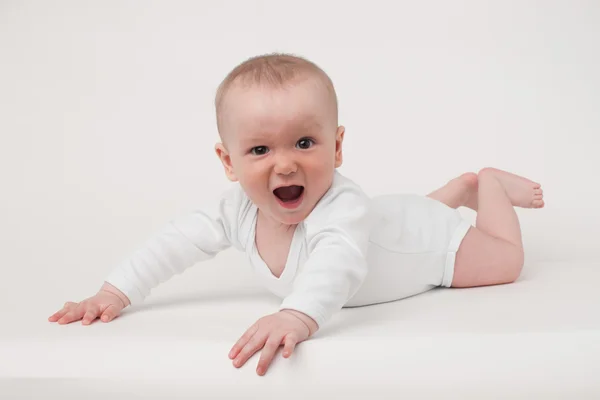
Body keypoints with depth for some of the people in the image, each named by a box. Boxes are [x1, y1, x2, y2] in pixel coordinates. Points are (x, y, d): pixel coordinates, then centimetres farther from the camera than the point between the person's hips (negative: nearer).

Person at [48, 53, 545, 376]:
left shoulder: (341, 205, -52)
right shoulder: (239, 208, -32)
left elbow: (338, 264, -71)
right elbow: (181, 240, -24)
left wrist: (297, 316, -90)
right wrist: (116, 292, -30)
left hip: (425, 234, -6)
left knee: (506, 262, 9)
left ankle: (490, 183, 31)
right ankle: (461, 186, 54)